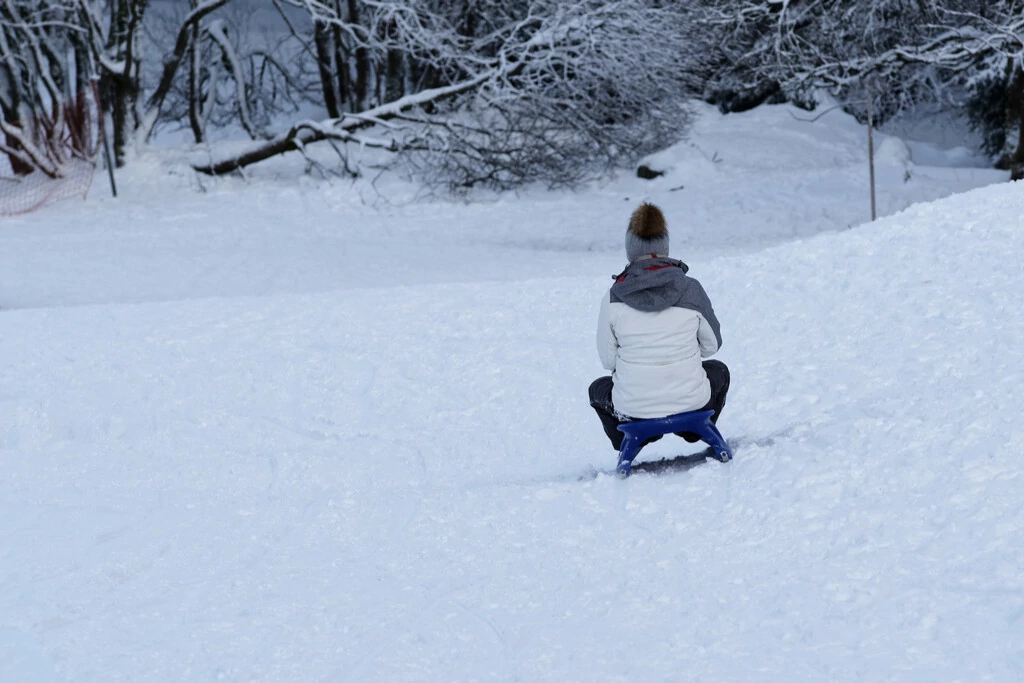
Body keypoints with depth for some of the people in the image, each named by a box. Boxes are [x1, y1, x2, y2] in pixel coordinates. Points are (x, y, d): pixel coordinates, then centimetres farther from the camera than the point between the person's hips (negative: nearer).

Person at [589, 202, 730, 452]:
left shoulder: (613, 297, -11)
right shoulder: (691, 289, -9)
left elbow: (608, 359, -2)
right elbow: (712, 345, 4)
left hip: (633, 410, 0)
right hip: (691, 402, 0)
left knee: (598, 388, 34)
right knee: (719, 370, 34)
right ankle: (696, 432, 27)